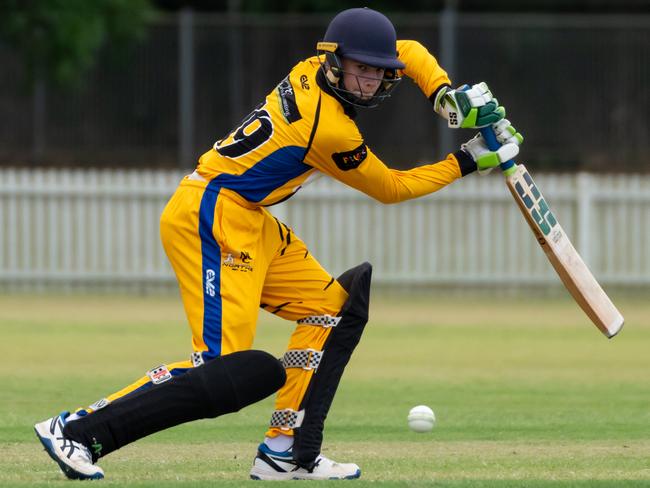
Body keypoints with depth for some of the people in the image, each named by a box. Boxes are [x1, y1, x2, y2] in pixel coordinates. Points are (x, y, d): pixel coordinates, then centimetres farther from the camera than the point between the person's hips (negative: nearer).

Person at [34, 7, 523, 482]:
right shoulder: (331, 129, -18)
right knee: (228, 372, -20)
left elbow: (411, 53, 24)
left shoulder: (313, 72, 8)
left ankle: (286, 453, 9)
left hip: (251, 225, 11)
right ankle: (77, 431, -18)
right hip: (213, 218, -11)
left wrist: (446, 94, 7)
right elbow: (391, 189, -1)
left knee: (333, 305, 11)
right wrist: (466, 164, 5)